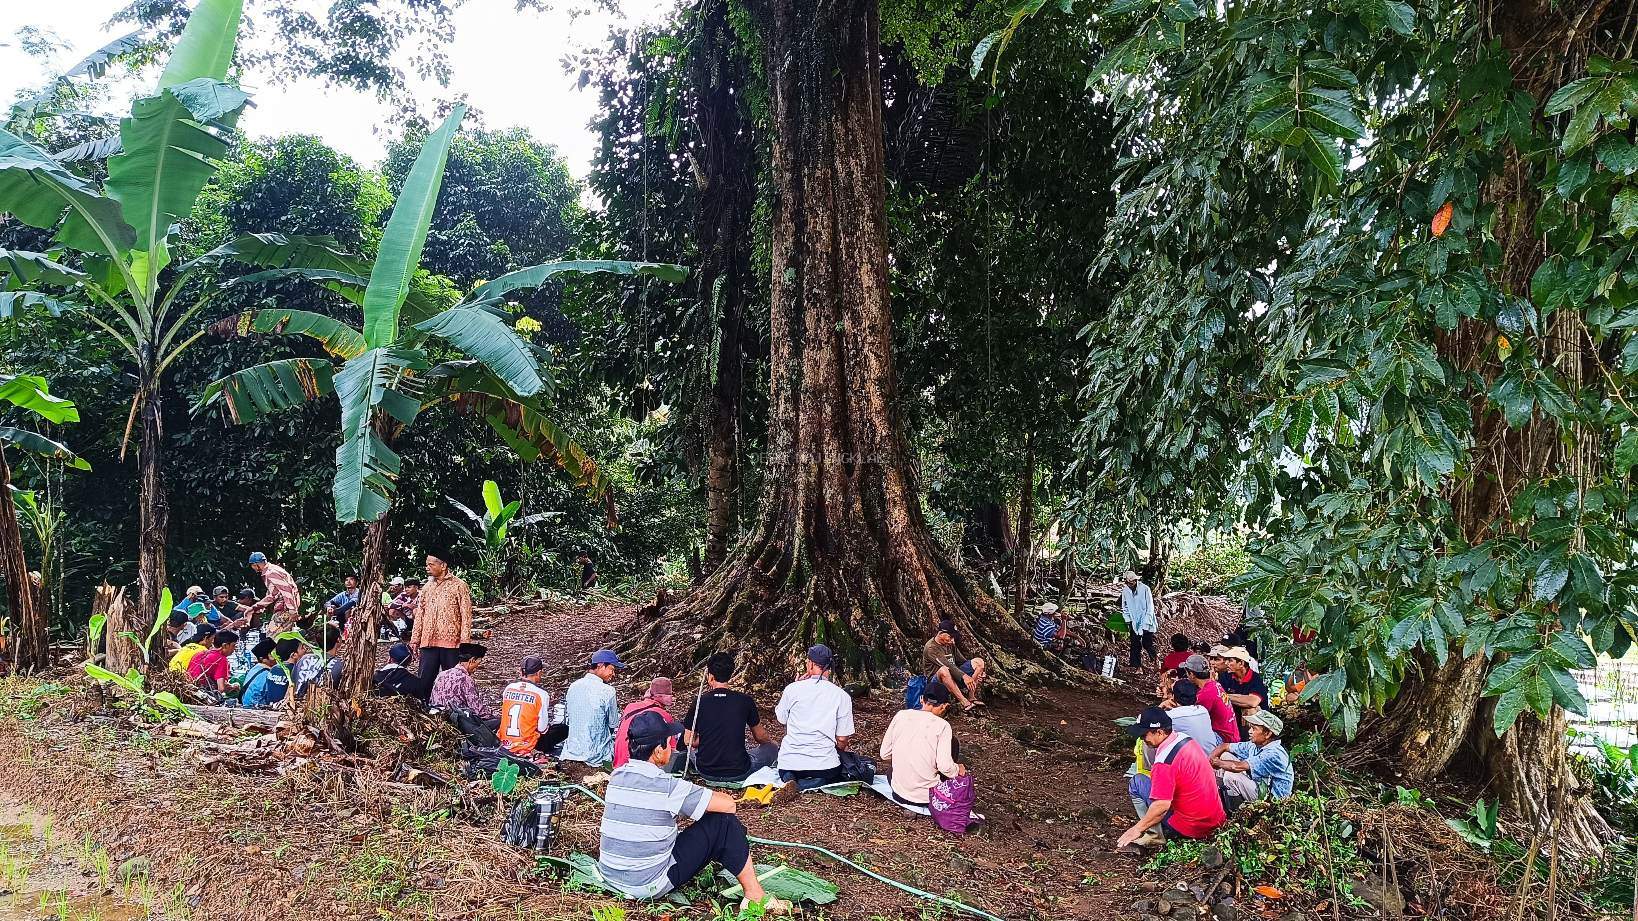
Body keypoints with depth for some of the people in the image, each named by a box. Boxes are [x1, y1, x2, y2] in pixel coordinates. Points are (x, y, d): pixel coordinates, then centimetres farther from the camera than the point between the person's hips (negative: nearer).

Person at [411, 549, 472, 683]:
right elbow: (420, 616, 16)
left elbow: (466, 615, -7)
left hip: (451, 642, -5)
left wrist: (465, 641, -13)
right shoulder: (427, 587, 14)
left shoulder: (459, 586, -3)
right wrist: (415, 640, 10)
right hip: (428, 642, 5)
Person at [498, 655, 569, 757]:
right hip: (527, 746, -6)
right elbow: (542, 729, -10)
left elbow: (505, 717, 9)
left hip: (506, 743, 6)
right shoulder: (541, 694, -16)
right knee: (564, 729, 9)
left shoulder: (508, 688, -1)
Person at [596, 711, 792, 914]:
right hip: (647, 886, -8)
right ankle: (756, 898, 4)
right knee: (724, 822, -4)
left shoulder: (617, 777, 2)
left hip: (609, 876, 8)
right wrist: (716, 796, 10)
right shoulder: (666, 786, -19)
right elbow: (728, 804, -14)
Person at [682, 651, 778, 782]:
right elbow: (760, 737, 5)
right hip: (739, 773, 0)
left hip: (706, 772, 1)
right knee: (772, 748, 22)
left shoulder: (700, 702, -6)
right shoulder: (745, 700, -9)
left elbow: (688, 741, 1)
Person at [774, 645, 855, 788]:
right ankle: (818, 782, -4)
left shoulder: (792, 689, -3)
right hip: (824, 764, -1)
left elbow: (780, 719, 14)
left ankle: (790, 780, -3)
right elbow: (842, 740, -1)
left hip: (789, 764, 2)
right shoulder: (841, 696, -4)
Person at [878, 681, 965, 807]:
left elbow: (884, 754, 3)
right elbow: (945, 767, -17)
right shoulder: (942, 725, -11)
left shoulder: (901, 715, -2)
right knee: (953, 742, 14)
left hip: (899, 793, 4)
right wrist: (958, 770, 4)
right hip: (927, 796, -4)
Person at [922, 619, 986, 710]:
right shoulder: (930, 648, -17)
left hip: (953, 676, 8)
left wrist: (976, 673, -4)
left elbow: (961, 661, 12)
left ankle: (971, 696, -15)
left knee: (979, 662, -5)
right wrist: (964, 676, -39)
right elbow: (946, 664, -29)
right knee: (944, 670, -43)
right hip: (936, 679, -8)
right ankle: (964, 702, -37)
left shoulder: (950, 644, 9)